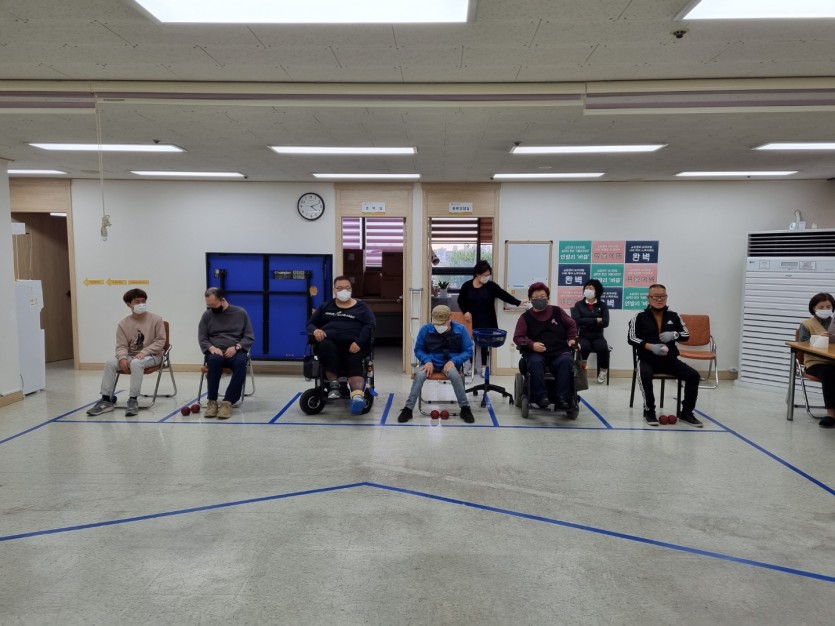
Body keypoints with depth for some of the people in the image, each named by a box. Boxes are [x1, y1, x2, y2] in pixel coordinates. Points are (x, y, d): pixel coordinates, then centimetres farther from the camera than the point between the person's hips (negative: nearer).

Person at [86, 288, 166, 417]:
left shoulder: (156, 319, -5)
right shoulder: (123, 324, 2)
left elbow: (160, 341, -7)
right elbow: (121, 346, -1)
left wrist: (144, 352, -20)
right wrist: (123, 358, -23)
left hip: (151, 355, -4)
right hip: (131, 355, 4)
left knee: (136, 363, -36)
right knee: (110, 363, -22)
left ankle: (133, 400, -30)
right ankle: (106, 400, -15)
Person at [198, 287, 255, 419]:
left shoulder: (240, 313, 6)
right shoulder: (207, 315, 9)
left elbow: (250, 337, 5)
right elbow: (202, 339, 9)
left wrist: (236, 347, -13)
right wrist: (212, 348, -13)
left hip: (236, 352, -1)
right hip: (215, 352, 1)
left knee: (241, 362, -37)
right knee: (214, 360, -37)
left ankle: (228, 402, -36)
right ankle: (211, 401, -27)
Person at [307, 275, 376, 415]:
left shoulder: (361, 307, 18)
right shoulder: (326, 306, 27)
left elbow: (370, 325, 3)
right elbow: (310, 323, 23)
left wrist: (359, 342, -16)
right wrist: (315, 330, -4)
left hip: (352, 346, -1)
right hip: (330, 342, 2)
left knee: (354, 365, -33)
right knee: (325, 346, -37)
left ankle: (358, 396, -59)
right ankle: (333, 385, -31)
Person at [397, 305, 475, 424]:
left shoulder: (460, 329, -6)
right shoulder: (425, 329, -4)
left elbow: (468, 351, 0)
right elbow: (418, 350, 7)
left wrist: (453, 361, -17)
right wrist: (427, 361, -13)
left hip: (451, 362, -1)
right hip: (431, 362, 1)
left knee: (453, 374, -35)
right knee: (419, 375, -31)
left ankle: (465, 408, -19)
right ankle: (408, 409, -20)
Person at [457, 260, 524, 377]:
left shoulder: (491, 286, -3)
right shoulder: (467, 285, -4)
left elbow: (504, 295, -8)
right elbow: (460, 300, 4)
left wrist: (518, 302, -17)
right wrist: (465, 311, -11)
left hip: (485, 321, 0)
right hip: (472, 320, 0)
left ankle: (484, 366, 16)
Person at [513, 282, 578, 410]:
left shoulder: (557, 311, 15)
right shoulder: (525, 317, 9)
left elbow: (571, 325, 28)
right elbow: (518, 337, 2)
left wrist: (572, 339, 9)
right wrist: (532, 345, -16)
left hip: (559, 352, 1)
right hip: (537, 353, -1)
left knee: (566, 361, -33)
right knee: (535, 362, -37)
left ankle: (562, 398, -33)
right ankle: (541, 396, -31)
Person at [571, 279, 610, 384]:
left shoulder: (602, 305, 10)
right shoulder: (578, 304, 8)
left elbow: (605, 323, -4)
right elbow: (577, 320, -8)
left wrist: (586, 322, -10)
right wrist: (595, 320, -9)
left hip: (597, 336, 1)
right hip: (583, 336, -1)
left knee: (603, 348, -30)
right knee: (584, 347, -34)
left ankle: (603, 370, -5)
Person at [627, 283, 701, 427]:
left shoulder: (673, 316, 10)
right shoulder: (640, 317, -1)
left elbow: (686, 335, 13)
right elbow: (631, 338, -7)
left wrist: (674, 335, -9)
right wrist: (651, 347, -20)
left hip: (670, 359, 4)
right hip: (647, 359, -4)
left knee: (693, 375, -14)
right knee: (645, 375, -35)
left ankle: (686, 412, 2)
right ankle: (649, 411, -15)